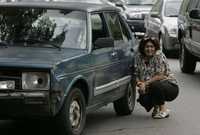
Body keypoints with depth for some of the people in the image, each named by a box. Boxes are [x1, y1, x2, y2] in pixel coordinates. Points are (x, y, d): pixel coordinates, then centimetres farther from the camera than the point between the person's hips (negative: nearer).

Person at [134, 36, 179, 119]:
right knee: (143, 99, -25)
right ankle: (156, 106, 11)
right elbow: (137, 75, 0)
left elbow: (160, 76, -21)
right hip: (152, 90, 4)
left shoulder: (159, 56, -16)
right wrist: (139, 83, -20)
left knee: (155, 85, -35)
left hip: (171, 86, -4)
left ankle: (164, 110, -12)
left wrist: (146, 83, -27)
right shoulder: (139, 57, 0)